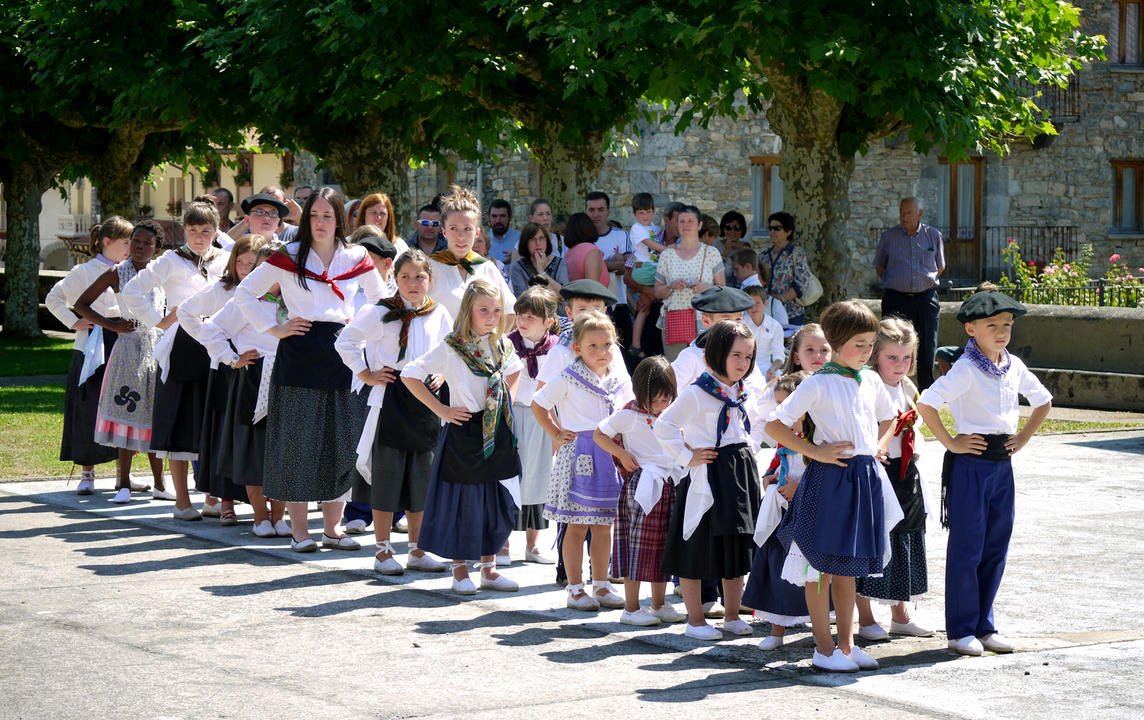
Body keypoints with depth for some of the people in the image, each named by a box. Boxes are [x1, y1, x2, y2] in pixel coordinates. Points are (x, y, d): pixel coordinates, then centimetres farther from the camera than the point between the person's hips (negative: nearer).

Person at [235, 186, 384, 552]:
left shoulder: (357, 258, 8)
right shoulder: (288, 257, 1)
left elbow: (380, 299, 23)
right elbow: (244, 294, 5)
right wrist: (273, 329, -2)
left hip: (342, 353, 3)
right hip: (300, 354, -3)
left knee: (341, 442, 4)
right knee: (299, 441, -3)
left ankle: (332, 527, 12)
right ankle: (298, 529, 2)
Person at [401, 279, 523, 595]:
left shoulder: (502, 345, 5)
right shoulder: (451, 348, -12)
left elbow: (514, 370, 28)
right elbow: (409, 375, -13)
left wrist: (505, 400, 11)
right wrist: (441, 410, -12)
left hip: (498, 433, 5)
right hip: (464, 434, -5)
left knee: (498, 503, 8)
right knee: (463, 500, 1)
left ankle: (489, 568, 18)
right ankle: (460, 569, 13)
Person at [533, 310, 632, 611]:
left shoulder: (619, 382, 7)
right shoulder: (568, 380, -8)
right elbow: (538, 405, 2)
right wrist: (556, 435, 0)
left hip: (611, 456, 5)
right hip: (579, 456, -5)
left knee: (603, 525, 10)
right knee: (577, 526, -1)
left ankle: (601, 585, 18)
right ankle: (575, 588, 6)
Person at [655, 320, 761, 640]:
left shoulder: (740, 393, 11)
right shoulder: (696, 393, -12)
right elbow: (663, 426, -14)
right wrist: (687, 457, -13)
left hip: (742, 474, 7)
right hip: (708, 477, -7)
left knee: (738, 549, 11)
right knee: (697, 549, 0)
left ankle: (732, 616, 21)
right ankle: (695, 619, 9)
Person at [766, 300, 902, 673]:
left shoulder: (870, 380, 10)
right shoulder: (818, 384, -9)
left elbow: (887, 417, 30)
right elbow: (774, 424, -11)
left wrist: (875, 447, 13)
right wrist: (815, 452, -13)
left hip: (864, 479, 6)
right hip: (829, 477, -6)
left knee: (848, 565, 13)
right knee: (822, 564, -1)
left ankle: (847, 642, 19)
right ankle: (824, 648, 5)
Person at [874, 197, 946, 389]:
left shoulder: (933, 235, 7)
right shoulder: (889, 236, 4)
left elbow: (940, 267, 18)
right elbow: (879, 267, 14)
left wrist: (927, 281, 10)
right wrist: (894, 282, 6)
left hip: (926, 299, 1)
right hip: (896, 299, -1)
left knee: (927, 348, 2)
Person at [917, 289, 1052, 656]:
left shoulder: (1013, 366, 8)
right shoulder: (966, 368, -13)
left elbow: (1043, 401, 24)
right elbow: (925, 403, -23)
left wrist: (1023, 437, 12)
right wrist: (950, 443, -16)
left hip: (1002, 463, 7)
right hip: (970, 463, -7)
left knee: (996, 547, 9)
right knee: (967, 547, -1)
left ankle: (984, 626, 18)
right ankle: (961, 630, 7)